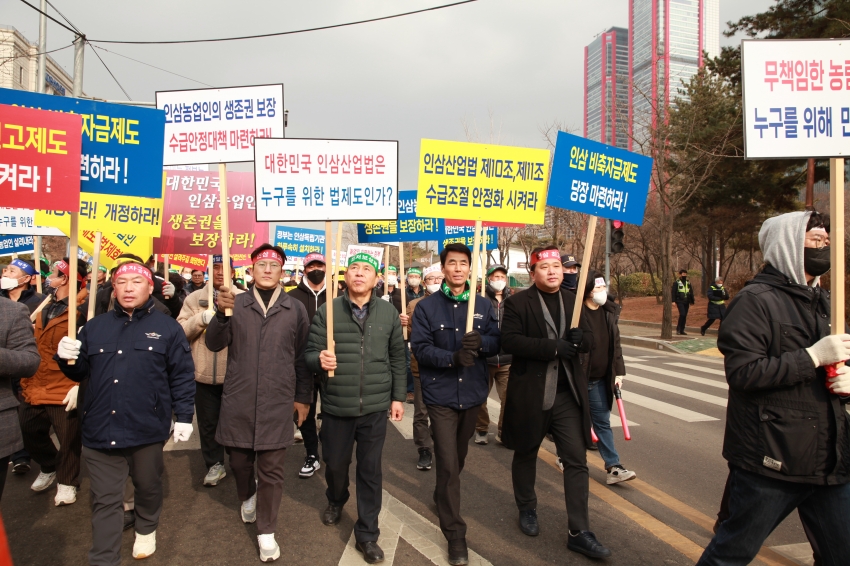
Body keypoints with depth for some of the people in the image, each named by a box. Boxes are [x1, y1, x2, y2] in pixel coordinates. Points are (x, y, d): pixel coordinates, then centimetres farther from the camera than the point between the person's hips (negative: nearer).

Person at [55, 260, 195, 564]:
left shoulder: (168, 328, -2)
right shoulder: (95, 327, 8)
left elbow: (183, 376, -2)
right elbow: (80, 372, 13)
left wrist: (184, 416, -6)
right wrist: (67, 359, -9)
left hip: (147, 429, -1)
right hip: (100, 430, 2)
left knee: (148, 487, 20)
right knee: (105, 500, 7)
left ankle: (146, 530, 46)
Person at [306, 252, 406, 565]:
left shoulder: (389, 313, 0)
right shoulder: (326, 312, -5)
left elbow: (397, 358, 6)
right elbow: (310, 353, -5)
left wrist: (398, 396, 6)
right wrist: (319, 359, -28)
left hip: (375, 408, 0)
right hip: (336, 407, 0)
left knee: (370, 471, 8)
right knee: (335, 463, 18)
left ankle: (366, 534, 24)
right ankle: (336, 501, 51)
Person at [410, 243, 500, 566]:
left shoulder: (483, 305, 3)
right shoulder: (427, 306, -6)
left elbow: (496, 343, 0)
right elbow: (420, 348, -12)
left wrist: (480, 342, -23)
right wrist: (452, 358, -28)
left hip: (472, 393, 4)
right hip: (441, 395, -3)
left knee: (459, 458, 21)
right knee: (448, 464, -5)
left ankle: (442, 498, 48)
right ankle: (455, 534, 6)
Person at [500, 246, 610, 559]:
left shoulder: (573, 301, 8)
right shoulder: (517, 302, -7)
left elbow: (587, 343, 10)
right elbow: (510, 340, -18)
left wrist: (580, 340, -14)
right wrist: (552, 347, -25)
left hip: (568, 393, 3)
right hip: (530, 392, -3)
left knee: (576, 461, 1)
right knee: (526, 455, 16)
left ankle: (579, 532, 11)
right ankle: (527, 509, 38)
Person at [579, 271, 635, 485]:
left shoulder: (609, 312, 5)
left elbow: (615, 344, 10)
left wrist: (618, 371, 7)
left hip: (600, 380, 5)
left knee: (603, 422, 8)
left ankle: (613, 467, 10)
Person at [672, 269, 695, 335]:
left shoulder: (688, 283, 14)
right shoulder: (676, 282, -2)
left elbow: (691, 292, 20)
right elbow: (673, 292, -6)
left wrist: (692, 301, 17)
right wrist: (674, 301, -13)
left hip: (686, 302, 5)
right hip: (680, 302, -5)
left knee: (685, 316, 6)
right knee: (682, 314, -18)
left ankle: (682, 330, 13)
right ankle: (678, 328, -5)